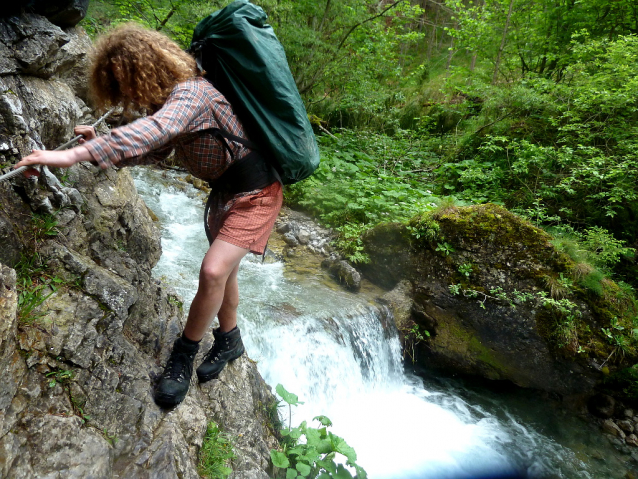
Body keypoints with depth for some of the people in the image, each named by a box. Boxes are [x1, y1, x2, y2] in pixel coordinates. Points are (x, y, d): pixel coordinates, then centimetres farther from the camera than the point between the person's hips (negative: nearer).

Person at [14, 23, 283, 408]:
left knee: (213, 271, -20)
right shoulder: (167, 100, 3)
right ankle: (229, 342, 38)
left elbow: (152, 132, -45)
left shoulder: (191, 92, -26)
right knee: (222, 272, 18)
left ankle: (183, 356, 1)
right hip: (225, 190, 10)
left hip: (255, 192, -9)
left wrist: (75, 155, -50)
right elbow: (155, 152, 11)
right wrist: (103, 145, -5)